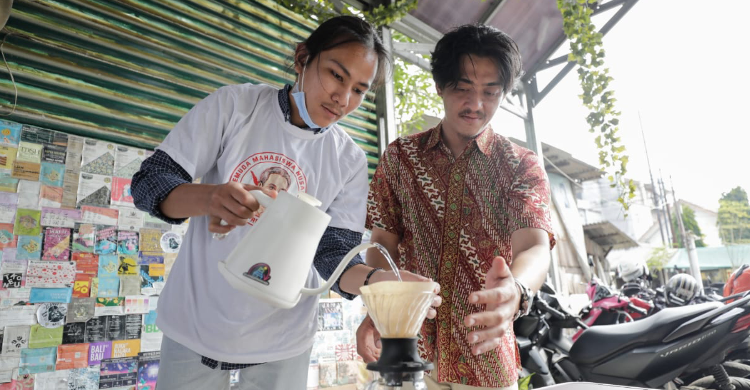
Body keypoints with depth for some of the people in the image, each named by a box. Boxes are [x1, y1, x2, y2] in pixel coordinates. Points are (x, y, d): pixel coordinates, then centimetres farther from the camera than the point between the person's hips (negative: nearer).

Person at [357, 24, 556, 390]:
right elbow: (384, 242, 2)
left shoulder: (523, 166, -3)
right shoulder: (399, 156, 0)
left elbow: (534, 246, -18)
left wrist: (516, 291, -41)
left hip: (484, 354, 0)